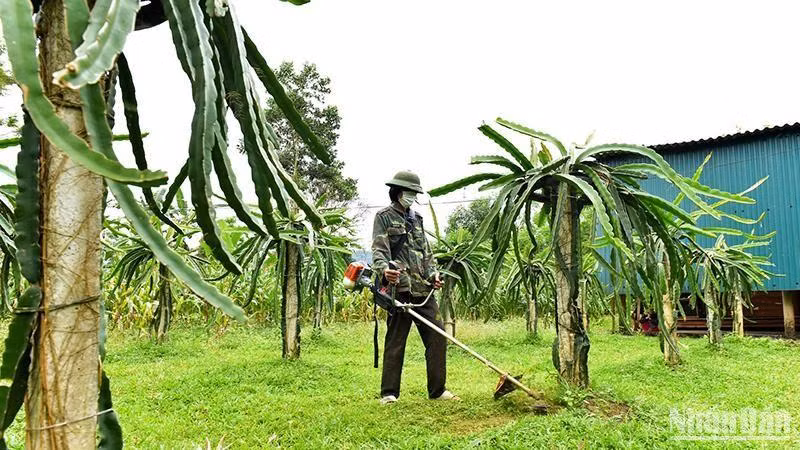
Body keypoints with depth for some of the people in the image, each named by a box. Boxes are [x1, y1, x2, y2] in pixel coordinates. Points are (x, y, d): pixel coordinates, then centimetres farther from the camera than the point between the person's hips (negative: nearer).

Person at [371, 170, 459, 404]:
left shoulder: (416, 219, 22)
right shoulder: (384, 217, 2)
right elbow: (379, 250, -11)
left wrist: (433, 274, 8)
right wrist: (384, 270, -31)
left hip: (424, 290, 7)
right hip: (400, 288, -6)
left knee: (437, 337, 5)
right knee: (395, 341, -1)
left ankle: (438, 390, 14)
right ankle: (389, 392, 9)